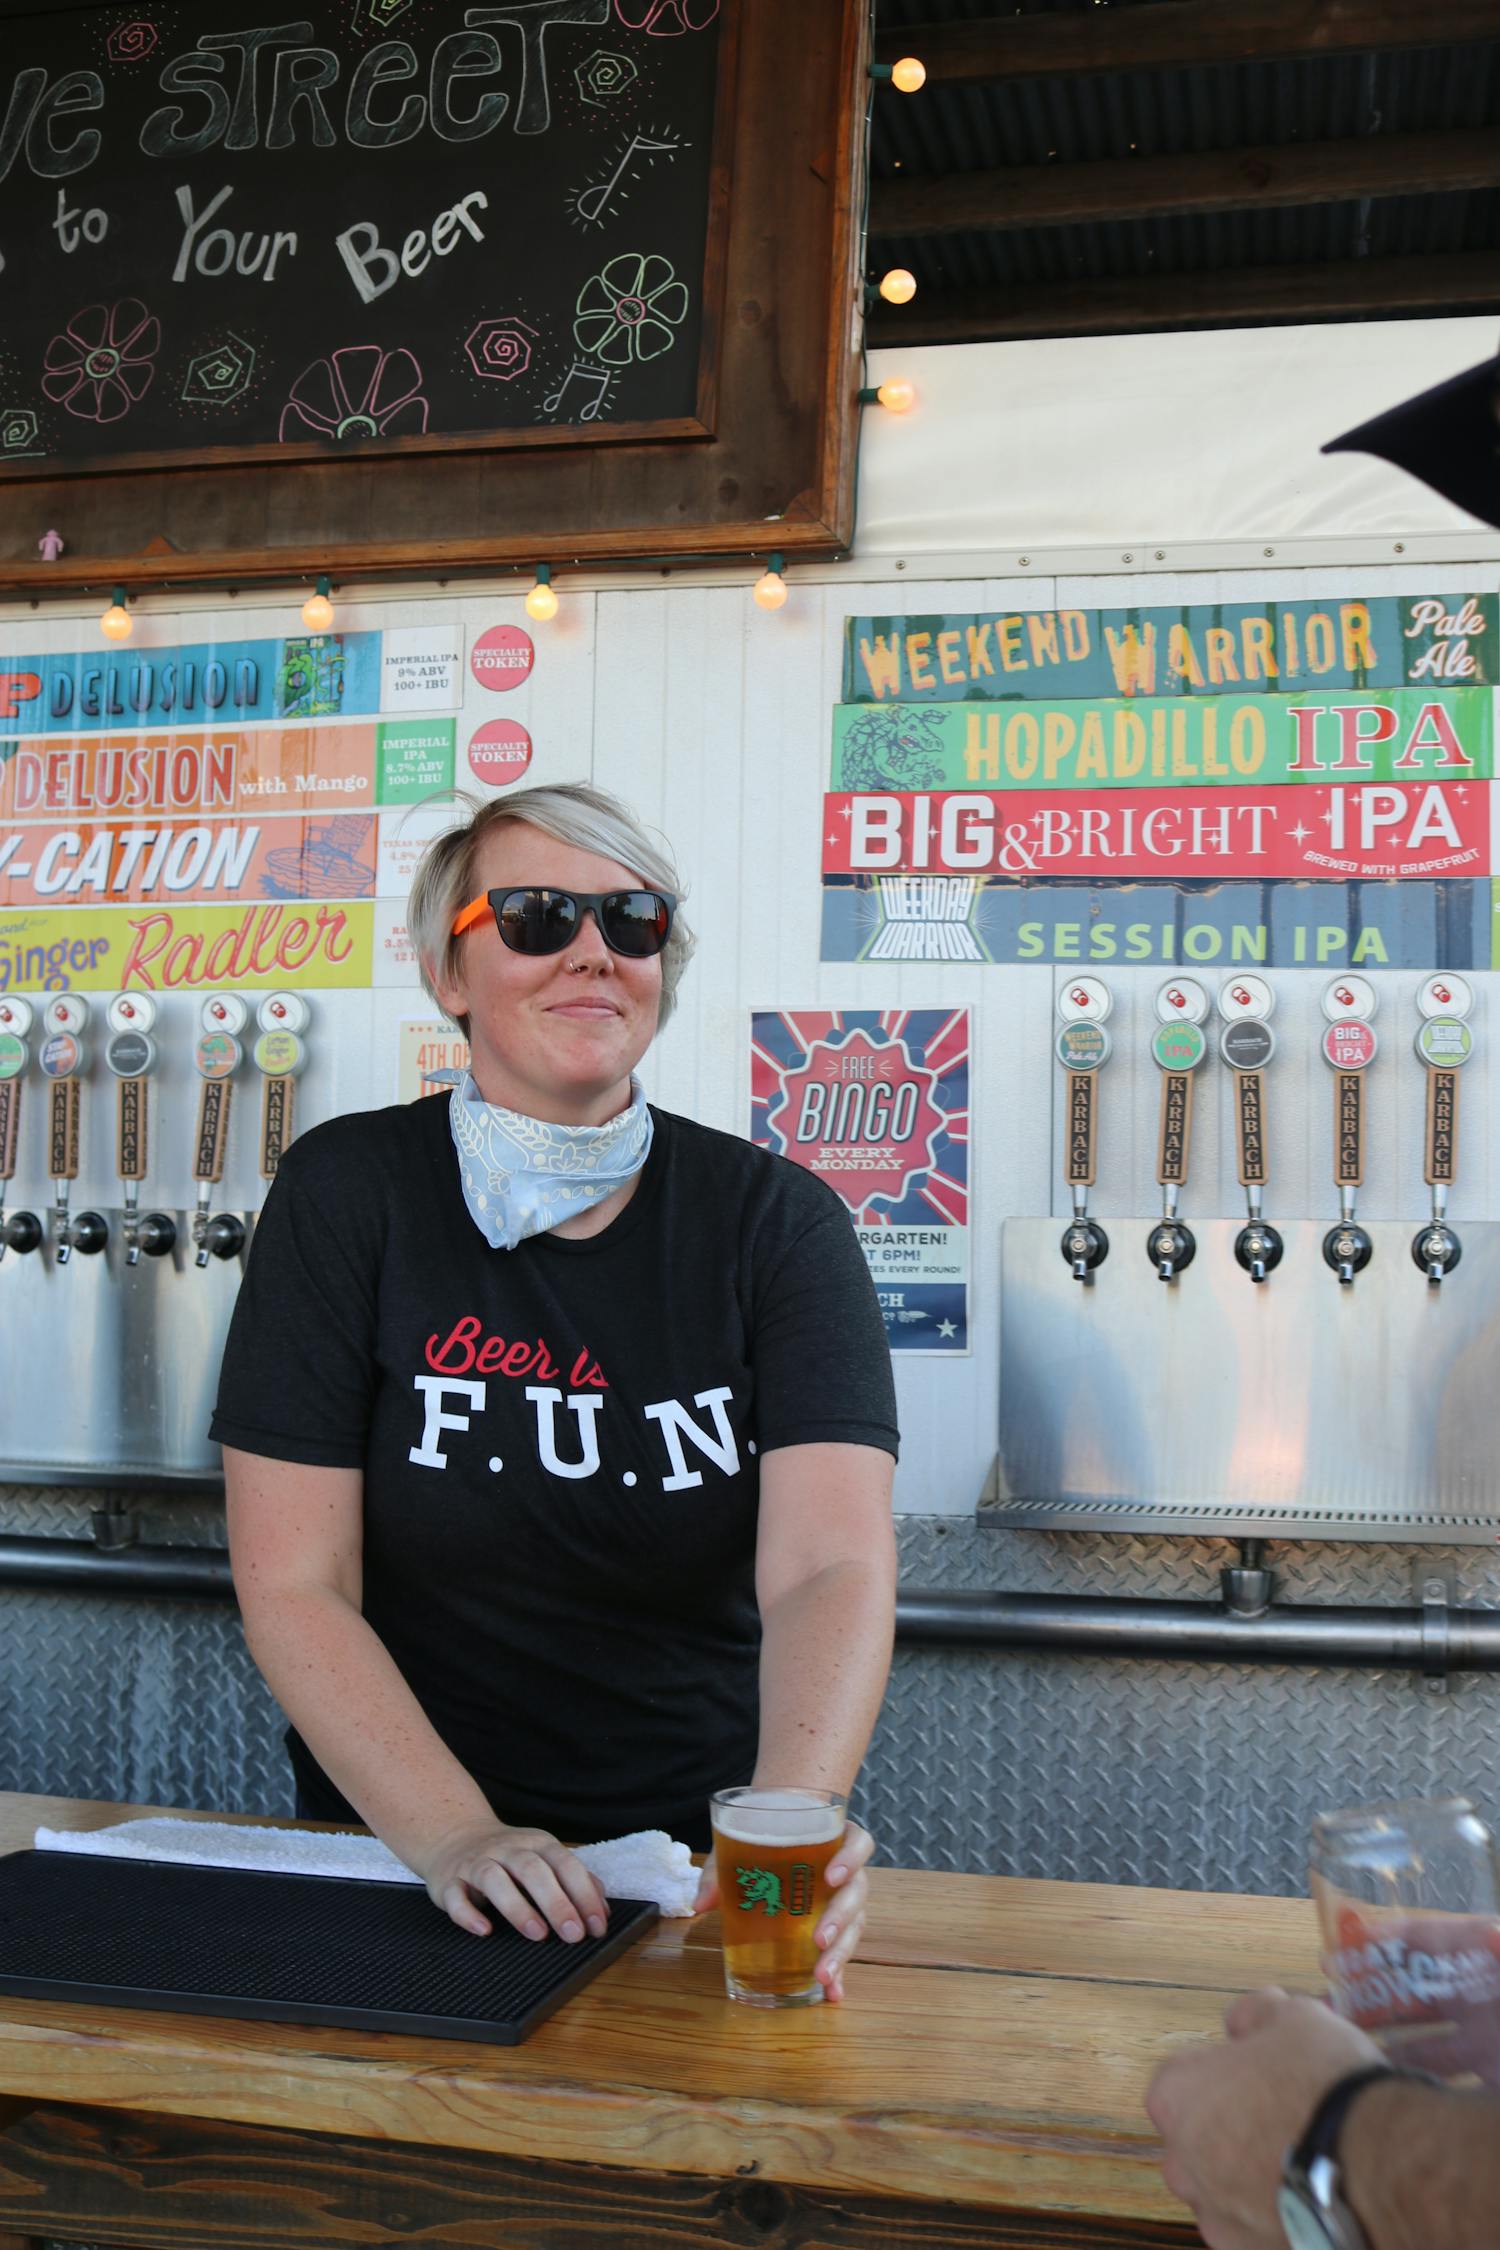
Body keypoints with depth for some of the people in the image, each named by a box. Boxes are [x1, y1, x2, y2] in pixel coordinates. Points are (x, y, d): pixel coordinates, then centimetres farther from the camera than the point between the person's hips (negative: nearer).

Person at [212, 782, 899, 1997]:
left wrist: (794, 1825, -33)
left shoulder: (777, 1219, -3)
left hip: (699, 1841, 1)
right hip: (395, 1841, 0)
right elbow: (292, 1584, -8)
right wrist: (455, 1837, -21)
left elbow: (832, 1564, -15)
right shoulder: (347, 1193, -5)